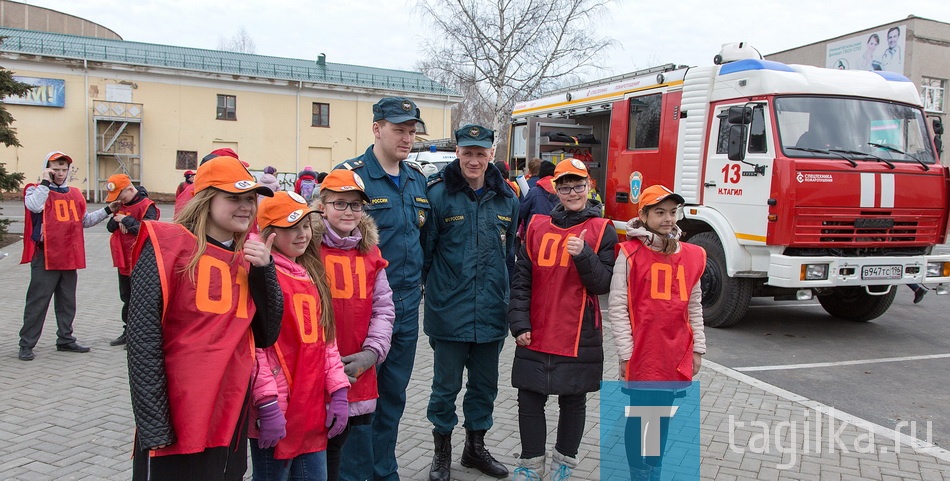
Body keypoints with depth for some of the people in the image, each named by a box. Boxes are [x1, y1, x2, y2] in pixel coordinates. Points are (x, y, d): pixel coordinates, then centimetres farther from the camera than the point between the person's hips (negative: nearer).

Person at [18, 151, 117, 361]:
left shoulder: (75, 194, 15)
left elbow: (85, 220, 23)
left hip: (70, 257, 6)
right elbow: (34, 206, -24)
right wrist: (45, 182, -15)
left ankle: (65, 339, 25)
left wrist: (107, 211, 15)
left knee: (67, 302, 14)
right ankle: (26, 344, 7)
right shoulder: (36, 190, -1)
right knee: (38, 301, -2)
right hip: (45, 256, -6)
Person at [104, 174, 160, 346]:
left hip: (139, 262, -8)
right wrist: (117, 221, -11)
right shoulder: (121, 205, 11)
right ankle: (128, 331, 29)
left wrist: (126, 220, -17)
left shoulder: (147, 206, -14)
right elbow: (110, 226, 10)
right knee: (126, 298, 17)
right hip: (123, 260, 8)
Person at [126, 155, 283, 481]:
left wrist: (264, 271, -5)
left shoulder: (248, 258, 9)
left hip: (232, 420, 6)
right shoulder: (167, 245, -9)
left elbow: (266, 337, 6)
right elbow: (143, 340, -13)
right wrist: (153, 426, -15)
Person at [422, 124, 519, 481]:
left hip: (491, 314, 4)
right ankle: (442, 452, 28)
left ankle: (475, 447, 36)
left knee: (485, 384, 16)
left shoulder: (506, 199, 5)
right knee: (446, 385, 9)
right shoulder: (439, 194, -9)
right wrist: (435, 288, -2)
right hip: (450, 313, -4)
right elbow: (425, 251, -5)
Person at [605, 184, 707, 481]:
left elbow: (694, 306, 13)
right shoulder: (630, 254, -9)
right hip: (641, 354, -5)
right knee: (639, 417, 5)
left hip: (677, 356, 5)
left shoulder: (692, 256, 6)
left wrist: (698, 349, 10)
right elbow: (616, 307, -9)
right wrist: (625, 354, -11)